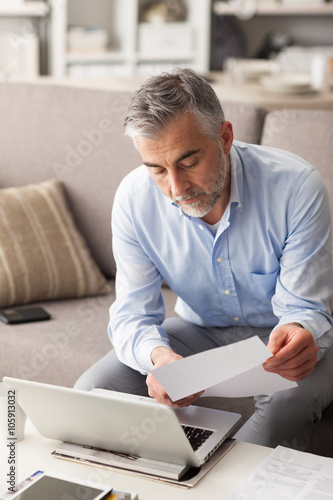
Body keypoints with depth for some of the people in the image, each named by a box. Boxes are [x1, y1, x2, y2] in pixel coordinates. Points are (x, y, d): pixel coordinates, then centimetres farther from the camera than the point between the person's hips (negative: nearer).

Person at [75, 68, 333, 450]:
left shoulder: (296, 187, -25)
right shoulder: (134, 198, -17)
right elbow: (132, 313, -13)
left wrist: (300, 334, -46)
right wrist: (158, 356, -38)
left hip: (277, 335, -2)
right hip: (198, 331, 3)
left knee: (288, 403, -37)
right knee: (92, 391, -19)